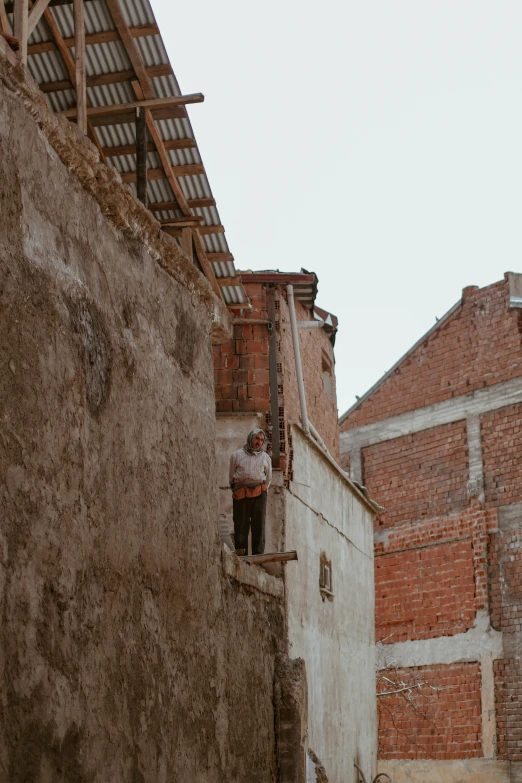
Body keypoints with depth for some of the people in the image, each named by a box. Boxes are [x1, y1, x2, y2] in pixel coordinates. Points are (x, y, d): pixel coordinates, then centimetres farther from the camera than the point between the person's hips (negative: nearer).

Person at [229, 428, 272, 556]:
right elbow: (231, 476, 14)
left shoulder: (265, 457, 17)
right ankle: (241, 555, -2)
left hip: (259, 494, 2)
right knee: (241, 526, -4)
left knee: (259, 526, -3)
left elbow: (268, 478, 22)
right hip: (241, 494, -1)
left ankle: (258, 555, -1)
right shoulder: (237, 455, 10)